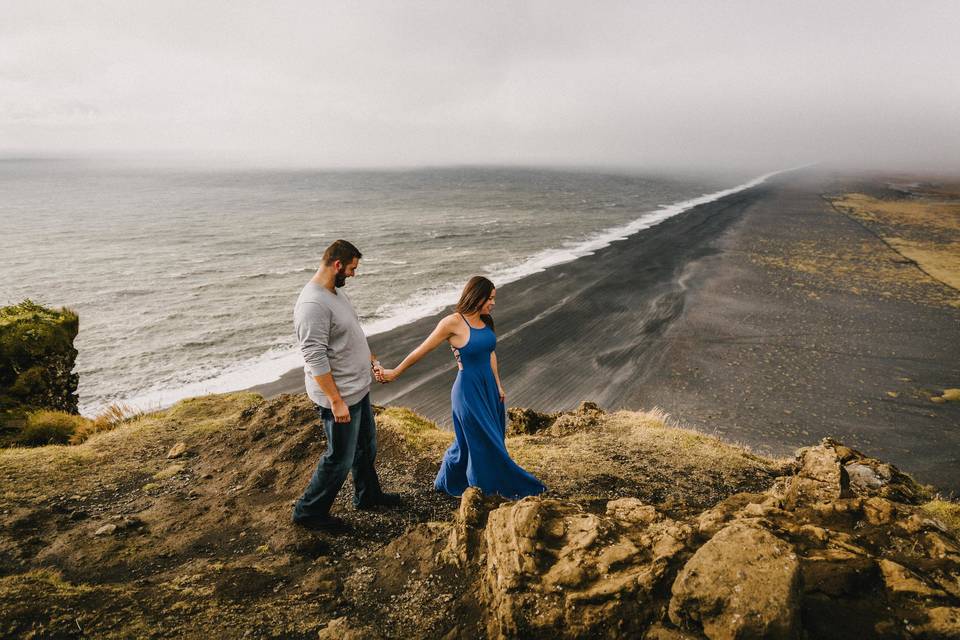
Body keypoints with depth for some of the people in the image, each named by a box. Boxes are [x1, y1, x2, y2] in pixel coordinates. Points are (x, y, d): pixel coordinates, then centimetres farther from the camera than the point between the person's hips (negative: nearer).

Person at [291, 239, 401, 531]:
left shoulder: (336, 293, 6)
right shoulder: (312, 305, -26)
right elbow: (315, 360, -28)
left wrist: (372, 360, 18)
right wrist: (336, 401, -26)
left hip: (359, 387, 10)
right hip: (340, 397, -10)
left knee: (366, 446, 24)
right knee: (340, 459, 4)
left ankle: (368, 495, 44)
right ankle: (309, 511, 23)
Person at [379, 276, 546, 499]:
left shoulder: (484, 321, 5)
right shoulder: (453, 322, -17)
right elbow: (422, 350, -9)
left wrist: (498, 385, 14)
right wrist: (395, 372, -2)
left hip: (488, 388, 8)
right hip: (468, 390, -8)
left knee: (470, 441, 19)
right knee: (486, 442, 5)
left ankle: (449, 483, 38)